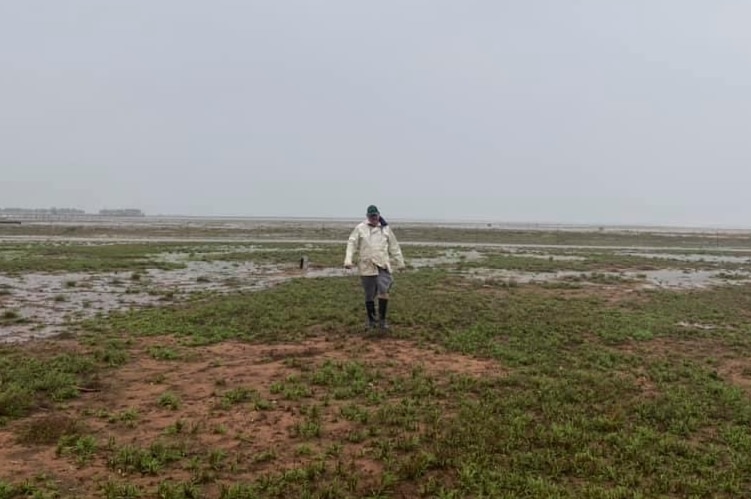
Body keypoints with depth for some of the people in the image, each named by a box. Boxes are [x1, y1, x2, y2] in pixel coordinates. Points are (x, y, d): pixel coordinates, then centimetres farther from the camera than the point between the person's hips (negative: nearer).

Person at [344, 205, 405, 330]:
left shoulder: (385, 229, 9)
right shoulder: (360, 228, 3)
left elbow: (394, 247, 14)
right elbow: (352, 244, -3)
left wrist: (400, 262, 14)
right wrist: (348, 260, -16)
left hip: (383, 265, 1)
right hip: (367, 266, -1)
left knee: (383, 292, -14)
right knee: (369, 295, 6)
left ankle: (382, 319, -1)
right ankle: (371, 321, 20)